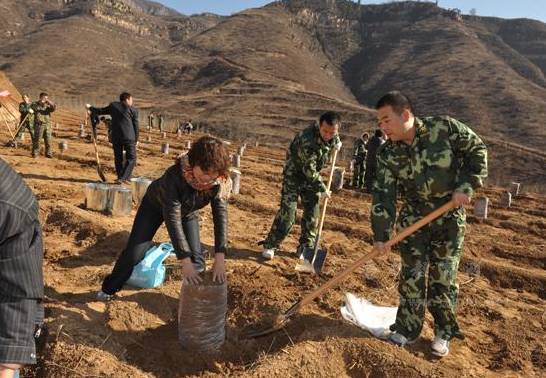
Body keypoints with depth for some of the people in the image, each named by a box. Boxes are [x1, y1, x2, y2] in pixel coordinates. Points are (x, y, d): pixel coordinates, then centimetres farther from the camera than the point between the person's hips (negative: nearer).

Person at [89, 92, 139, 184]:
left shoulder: (113, 106, 11)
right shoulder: (133, 110, 3)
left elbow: (100, 111, 20)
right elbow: (136, 126, 3)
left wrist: (91, 108, 39)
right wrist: (136, 139, 11)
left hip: (115, 137, 4)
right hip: (129, 137, -4)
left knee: (118, 158, 14)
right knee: (131, 158, 2)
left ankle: (121, 177, 19)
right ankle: (122, 178, -9)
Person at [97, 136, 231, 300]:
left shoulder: (221, 182, -33)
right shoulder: (175, 175, -43)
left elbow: (221, 216, -32)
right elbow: (172, 218, -43)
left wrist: (219, 258, -42)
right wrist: (185, 262, -46)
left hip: (188, 212, 3)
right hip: (156, 205, -3)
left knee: (197, 260, -6)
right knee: (134, 253, -2)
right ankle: (109, 289, 23)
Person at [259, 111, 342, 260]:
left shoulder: (332, 134, -12)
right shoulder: (308, 141, -35)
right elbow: (309, 170, -30)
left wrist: (336, 141, -3)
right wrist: (322, 188, -22)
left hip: (312, 174, 7)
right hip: (295, 173, -6)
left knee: (312, 212, 4)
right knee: (287, 211, -12)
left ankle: (306, 246, 17)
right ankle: (270, 245, 0)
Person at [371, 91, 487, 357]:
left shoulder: (445, 128, -17)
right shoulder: (387, 154, -11)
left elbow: (477, 150, -4)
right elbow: (383, 195, -11)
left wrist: (466, 186, -13)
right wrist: (381, 235, -15)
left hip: (450, 217, -2)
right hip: (413, 218, 2)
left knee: (443, 275, 4)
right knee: (412, 274, 3)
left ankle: (444, 332, 24)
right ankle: (408, 329, 20)